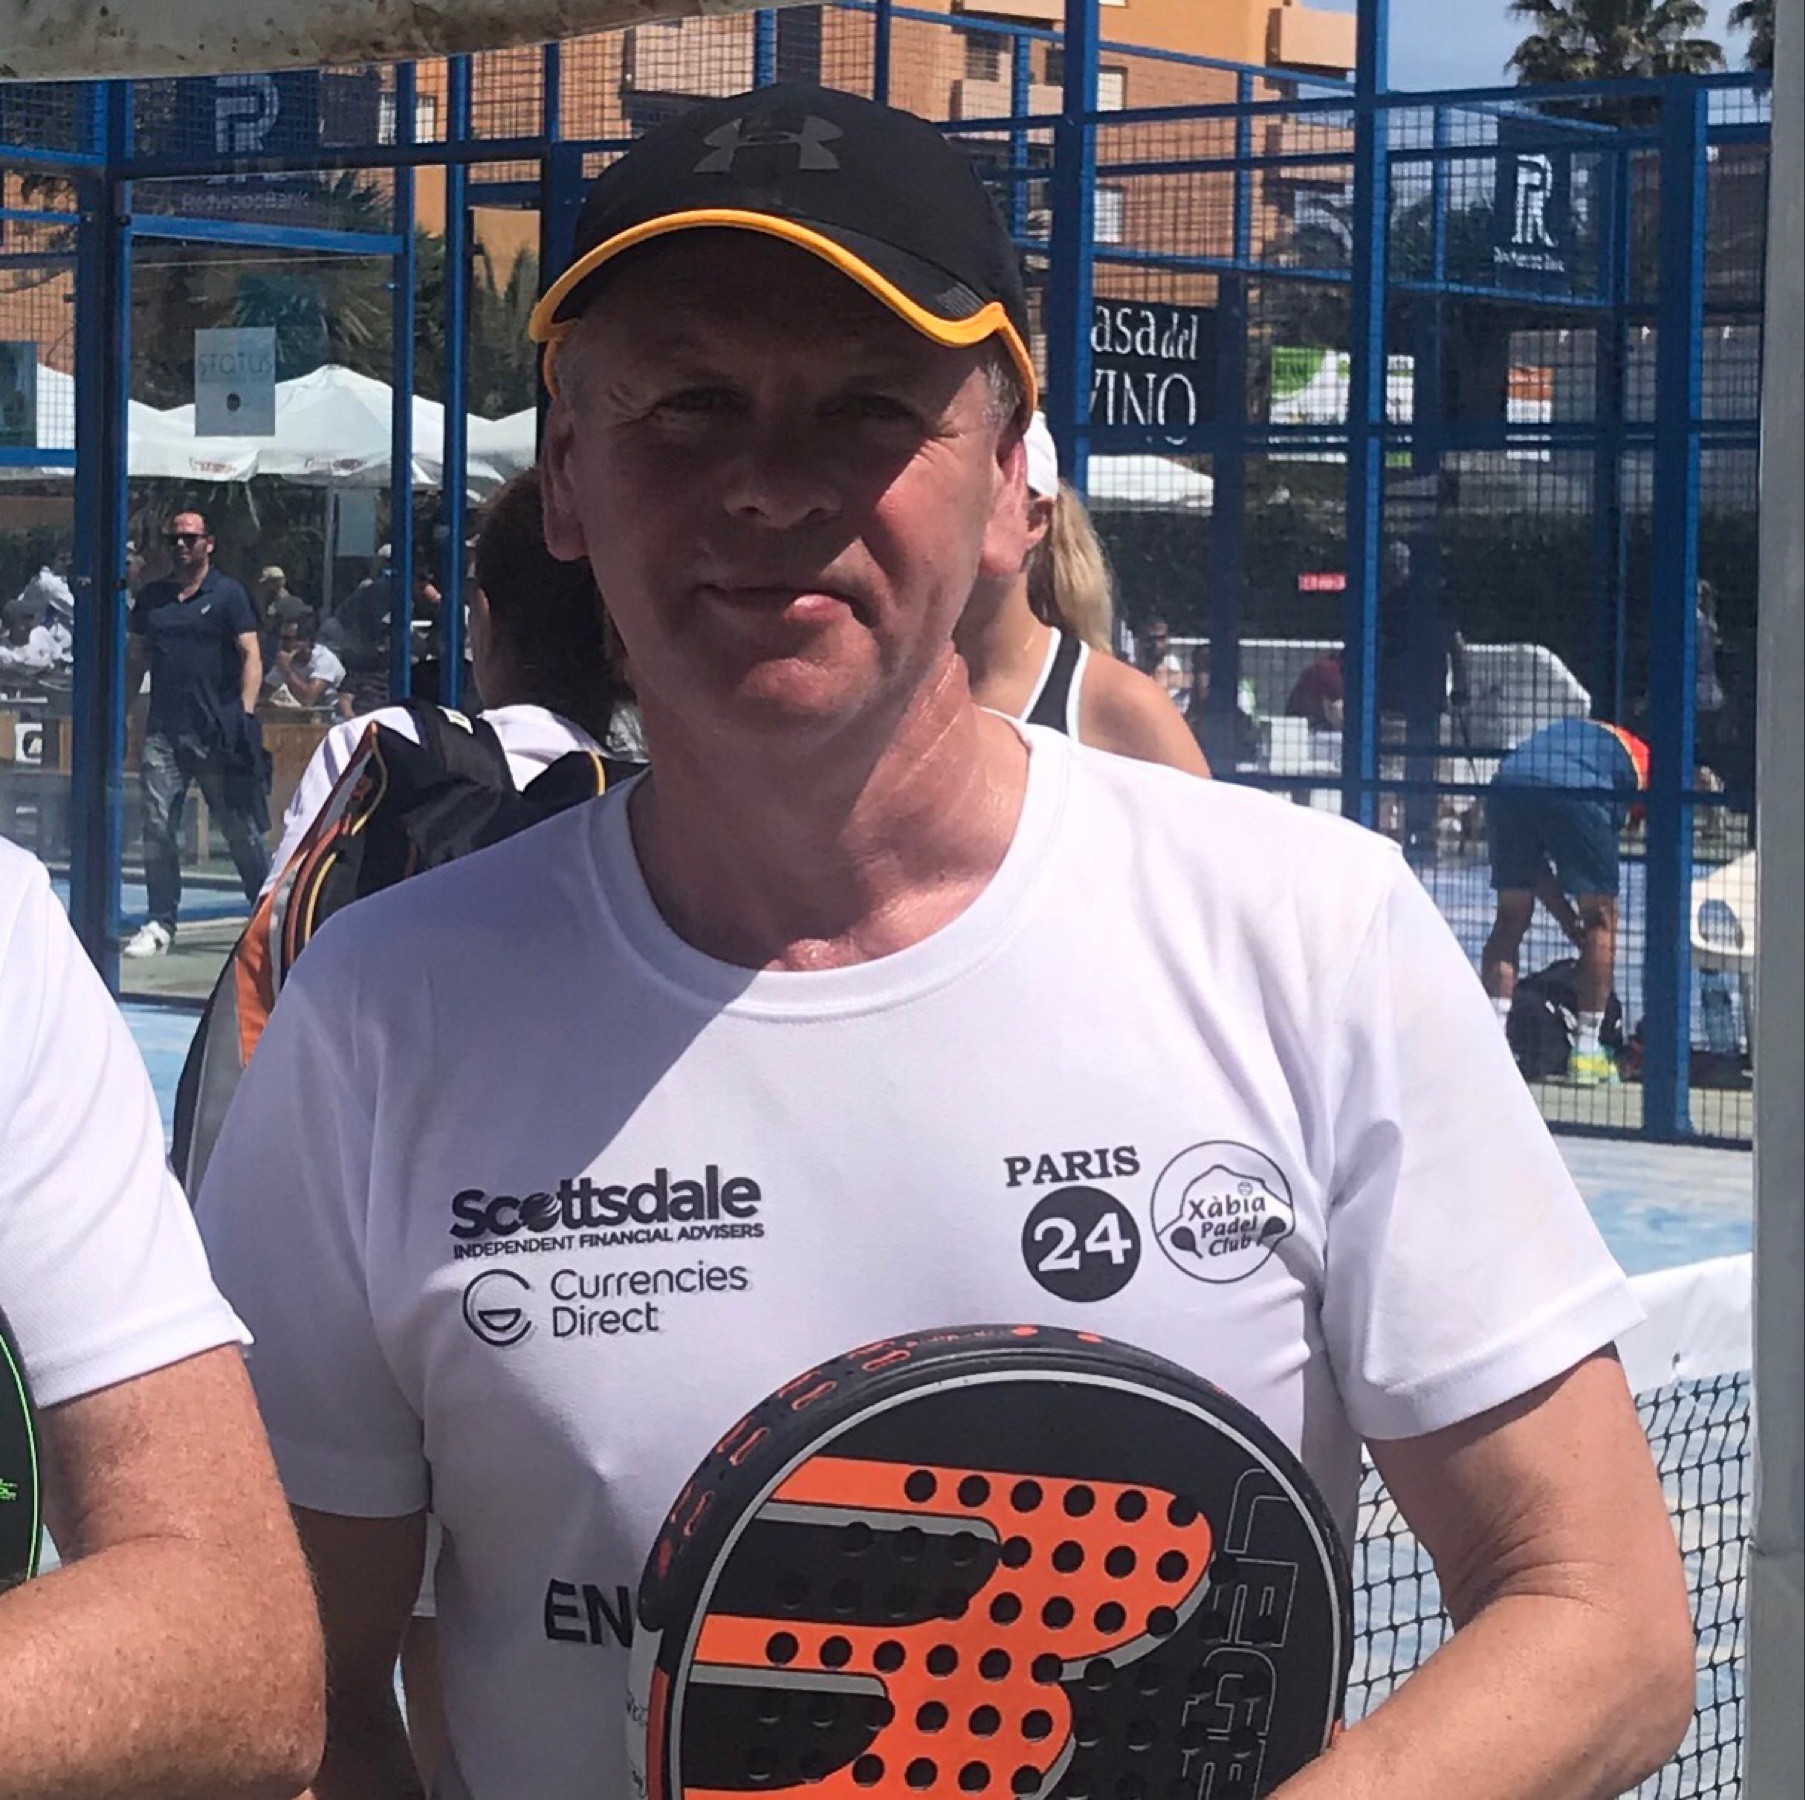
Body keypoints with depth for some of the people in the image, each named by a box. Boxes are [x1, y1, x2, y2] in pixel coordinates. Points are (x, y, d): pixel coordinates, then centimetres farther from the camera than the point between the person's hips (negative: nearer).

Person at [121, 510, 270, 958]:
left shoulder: (228, 594, 1)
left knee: (240, 827, -1)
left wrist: (245, 713, -13)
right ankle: (160, 924, 5)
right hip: (163, 731, 4)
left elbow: (251, 656, -3)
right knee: (158, 827, -1)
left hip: (215, 731, -4)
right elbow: (136, 658, 19)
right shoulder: (151, 597, 14)